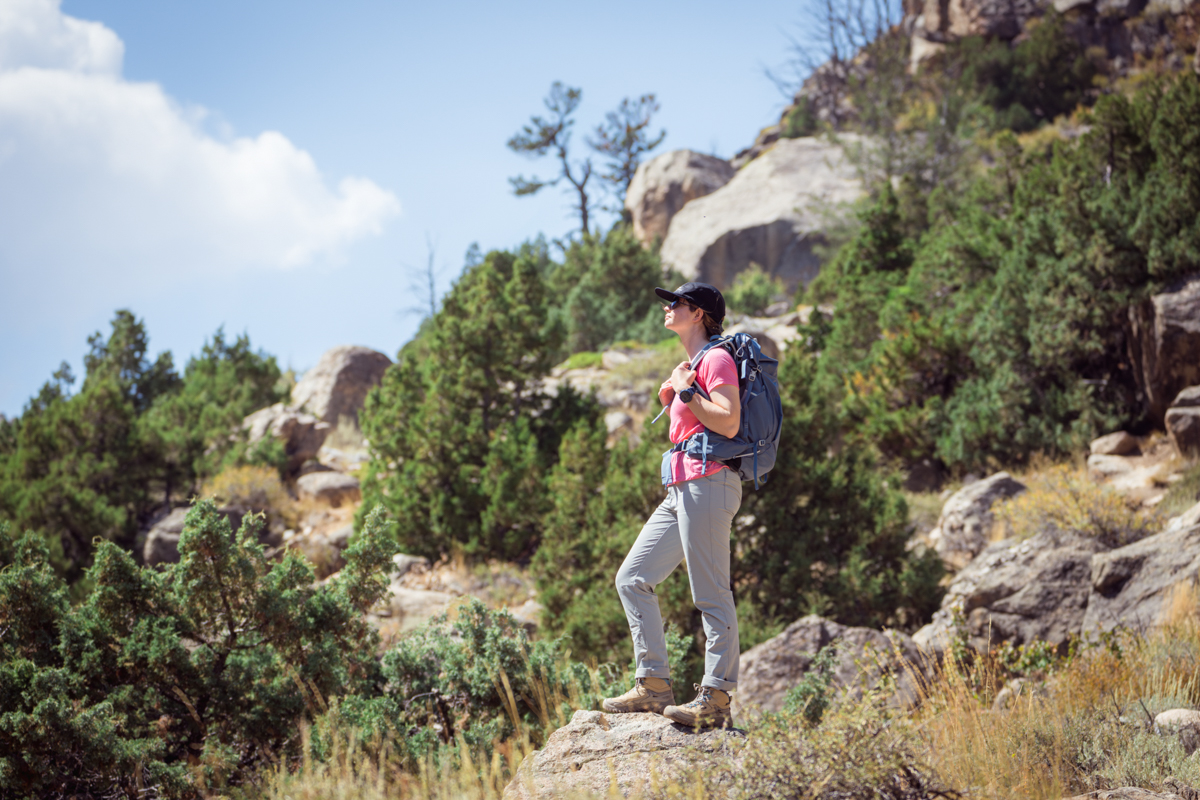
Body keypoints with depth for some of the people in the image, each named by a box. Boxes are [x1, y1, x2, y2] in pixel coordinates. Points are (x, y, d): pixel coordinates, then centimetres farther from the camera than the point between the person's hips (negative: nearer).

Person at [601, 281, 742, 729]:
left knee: (712, 595, -9)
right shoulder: (690, 365, 23)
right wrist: (670, 396, 12)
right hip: (680, 490, 11)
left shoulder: (717, 359, -7)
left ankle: (716, 700, -7)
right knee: (633, 579, 8)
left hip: (708, 483, -11)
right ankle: (654, 685, 8)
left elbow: (728, 423, -18)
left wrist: (685, 392, -12)